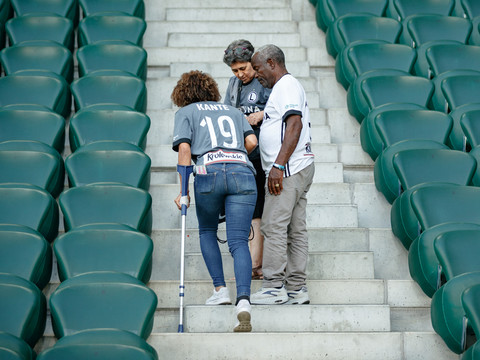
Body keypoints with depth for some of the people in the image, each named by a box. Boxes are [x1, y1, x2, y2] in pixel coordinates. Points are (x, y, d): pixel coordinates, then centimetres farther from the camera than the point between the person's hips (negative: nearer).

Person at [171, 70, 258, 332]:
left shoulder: (185, 112, 19)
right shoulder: (232, 111, 29)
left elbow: (184, 148, 4)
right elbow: (251, 141, 15)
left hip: (209, 172, -2)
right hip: (242, 172, 2)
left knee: (207, 231, 24)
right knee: (238, 242, -2)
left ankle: (220, 289, 14)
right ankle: (243, 301, -22)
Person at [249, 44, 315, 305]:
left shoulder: (286, 85, -8)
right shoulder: (287, 87, 24)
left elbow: (295, 126, -19)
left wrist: (278, 166, -24)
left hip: (288, 169, -10)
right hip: (299, 169, 10)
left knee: (274, 226, -10)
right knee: (296, 230, 7)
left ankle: (274, 287, -10)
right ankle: (296, 289, 8)